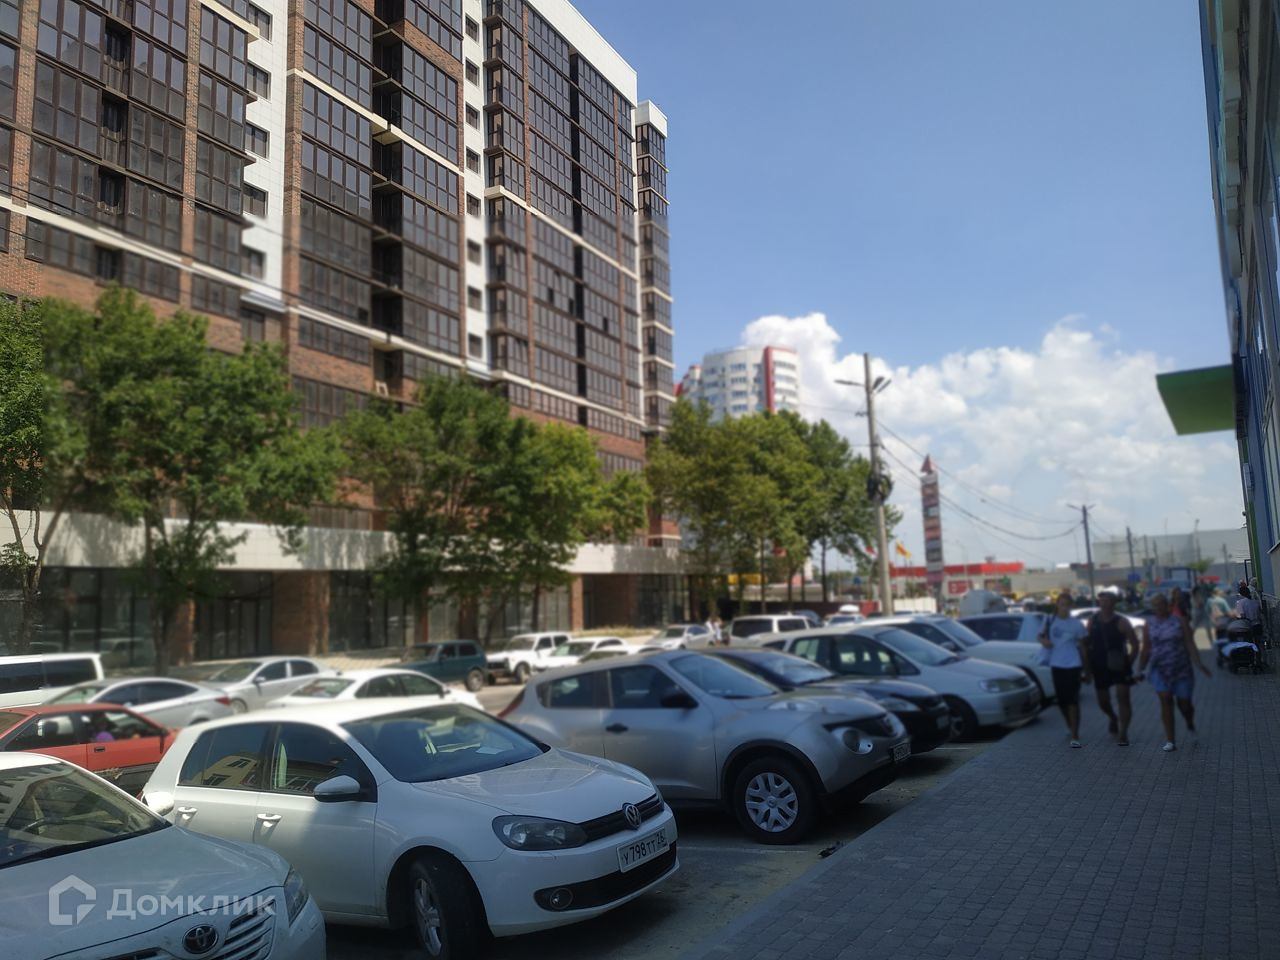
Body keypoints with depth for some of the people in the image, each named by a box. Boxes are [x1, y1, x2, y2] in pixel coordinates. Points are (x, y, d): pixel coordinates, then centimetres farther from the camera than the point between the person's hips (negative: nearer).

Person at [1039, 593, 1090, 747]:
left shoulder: (1077, 623, -3)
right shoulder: (1050, 621, 2)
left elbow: (1082, 646, 2)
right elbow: (1042, 636, 15)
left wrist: (1086, 668, 1)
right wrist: (1044, 641, -10)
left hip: (1073, 665, -3)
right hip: (1057, 665, 3)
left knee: (1073, 700, -7)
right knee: (1061, 699, 11)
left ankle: (1075, 737, -7)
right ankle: (1070, 725, 37)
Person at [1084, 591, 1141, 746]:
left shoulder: (1121, 622, -9)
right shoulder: (1092, 621, 2)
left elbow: (1134, 644, -6)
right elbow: (1087, 645, 6)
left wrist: (1128, 662, -12)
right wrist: (1087, 669, 4)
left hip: (1119, 666, -4)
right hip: (1100, 666, 4)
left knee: (1123, 697, -10)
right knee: (1103, 700, 11)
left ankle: (1123, 734, -5)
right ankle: (1113, 718, 43)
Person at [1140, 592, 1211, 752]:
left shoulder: (1179, 621, -3)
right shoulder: (1150, 623, 4)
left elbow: (1190, 644, -7)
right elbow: (1146, 648, 9)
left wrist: (1199, 664, -17)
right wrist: (1141, 668, 9)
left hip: (1182, 669, -1)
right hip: (1160, 670, 1)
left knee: (1184, 703, 6)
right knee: (1166, 702, -7)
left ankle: (1190, 724, 42)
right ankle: (1170, 741, -2)